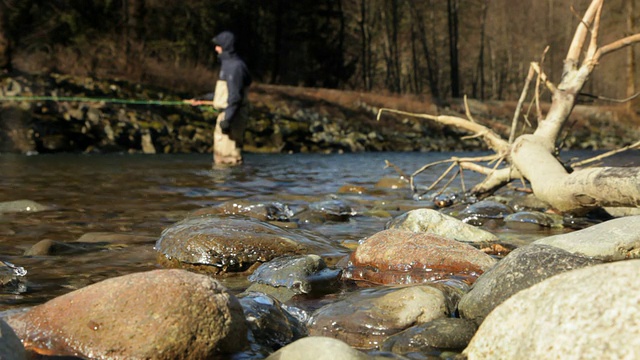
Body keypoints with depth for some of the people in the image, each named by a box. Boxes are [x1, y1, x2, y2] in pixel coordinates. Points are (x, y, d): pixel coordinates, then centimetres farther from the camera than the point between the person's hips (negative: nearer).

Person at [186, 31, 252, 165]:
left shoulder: (235, 66, -15)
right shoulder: (227, 63, 18)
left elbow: (235, 96, -22)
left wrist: (227, 119, -25)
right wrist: (202, 100, 28)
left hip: (233, 114, -11)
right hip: (226, 113, 11)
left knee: (226, 155, -11)